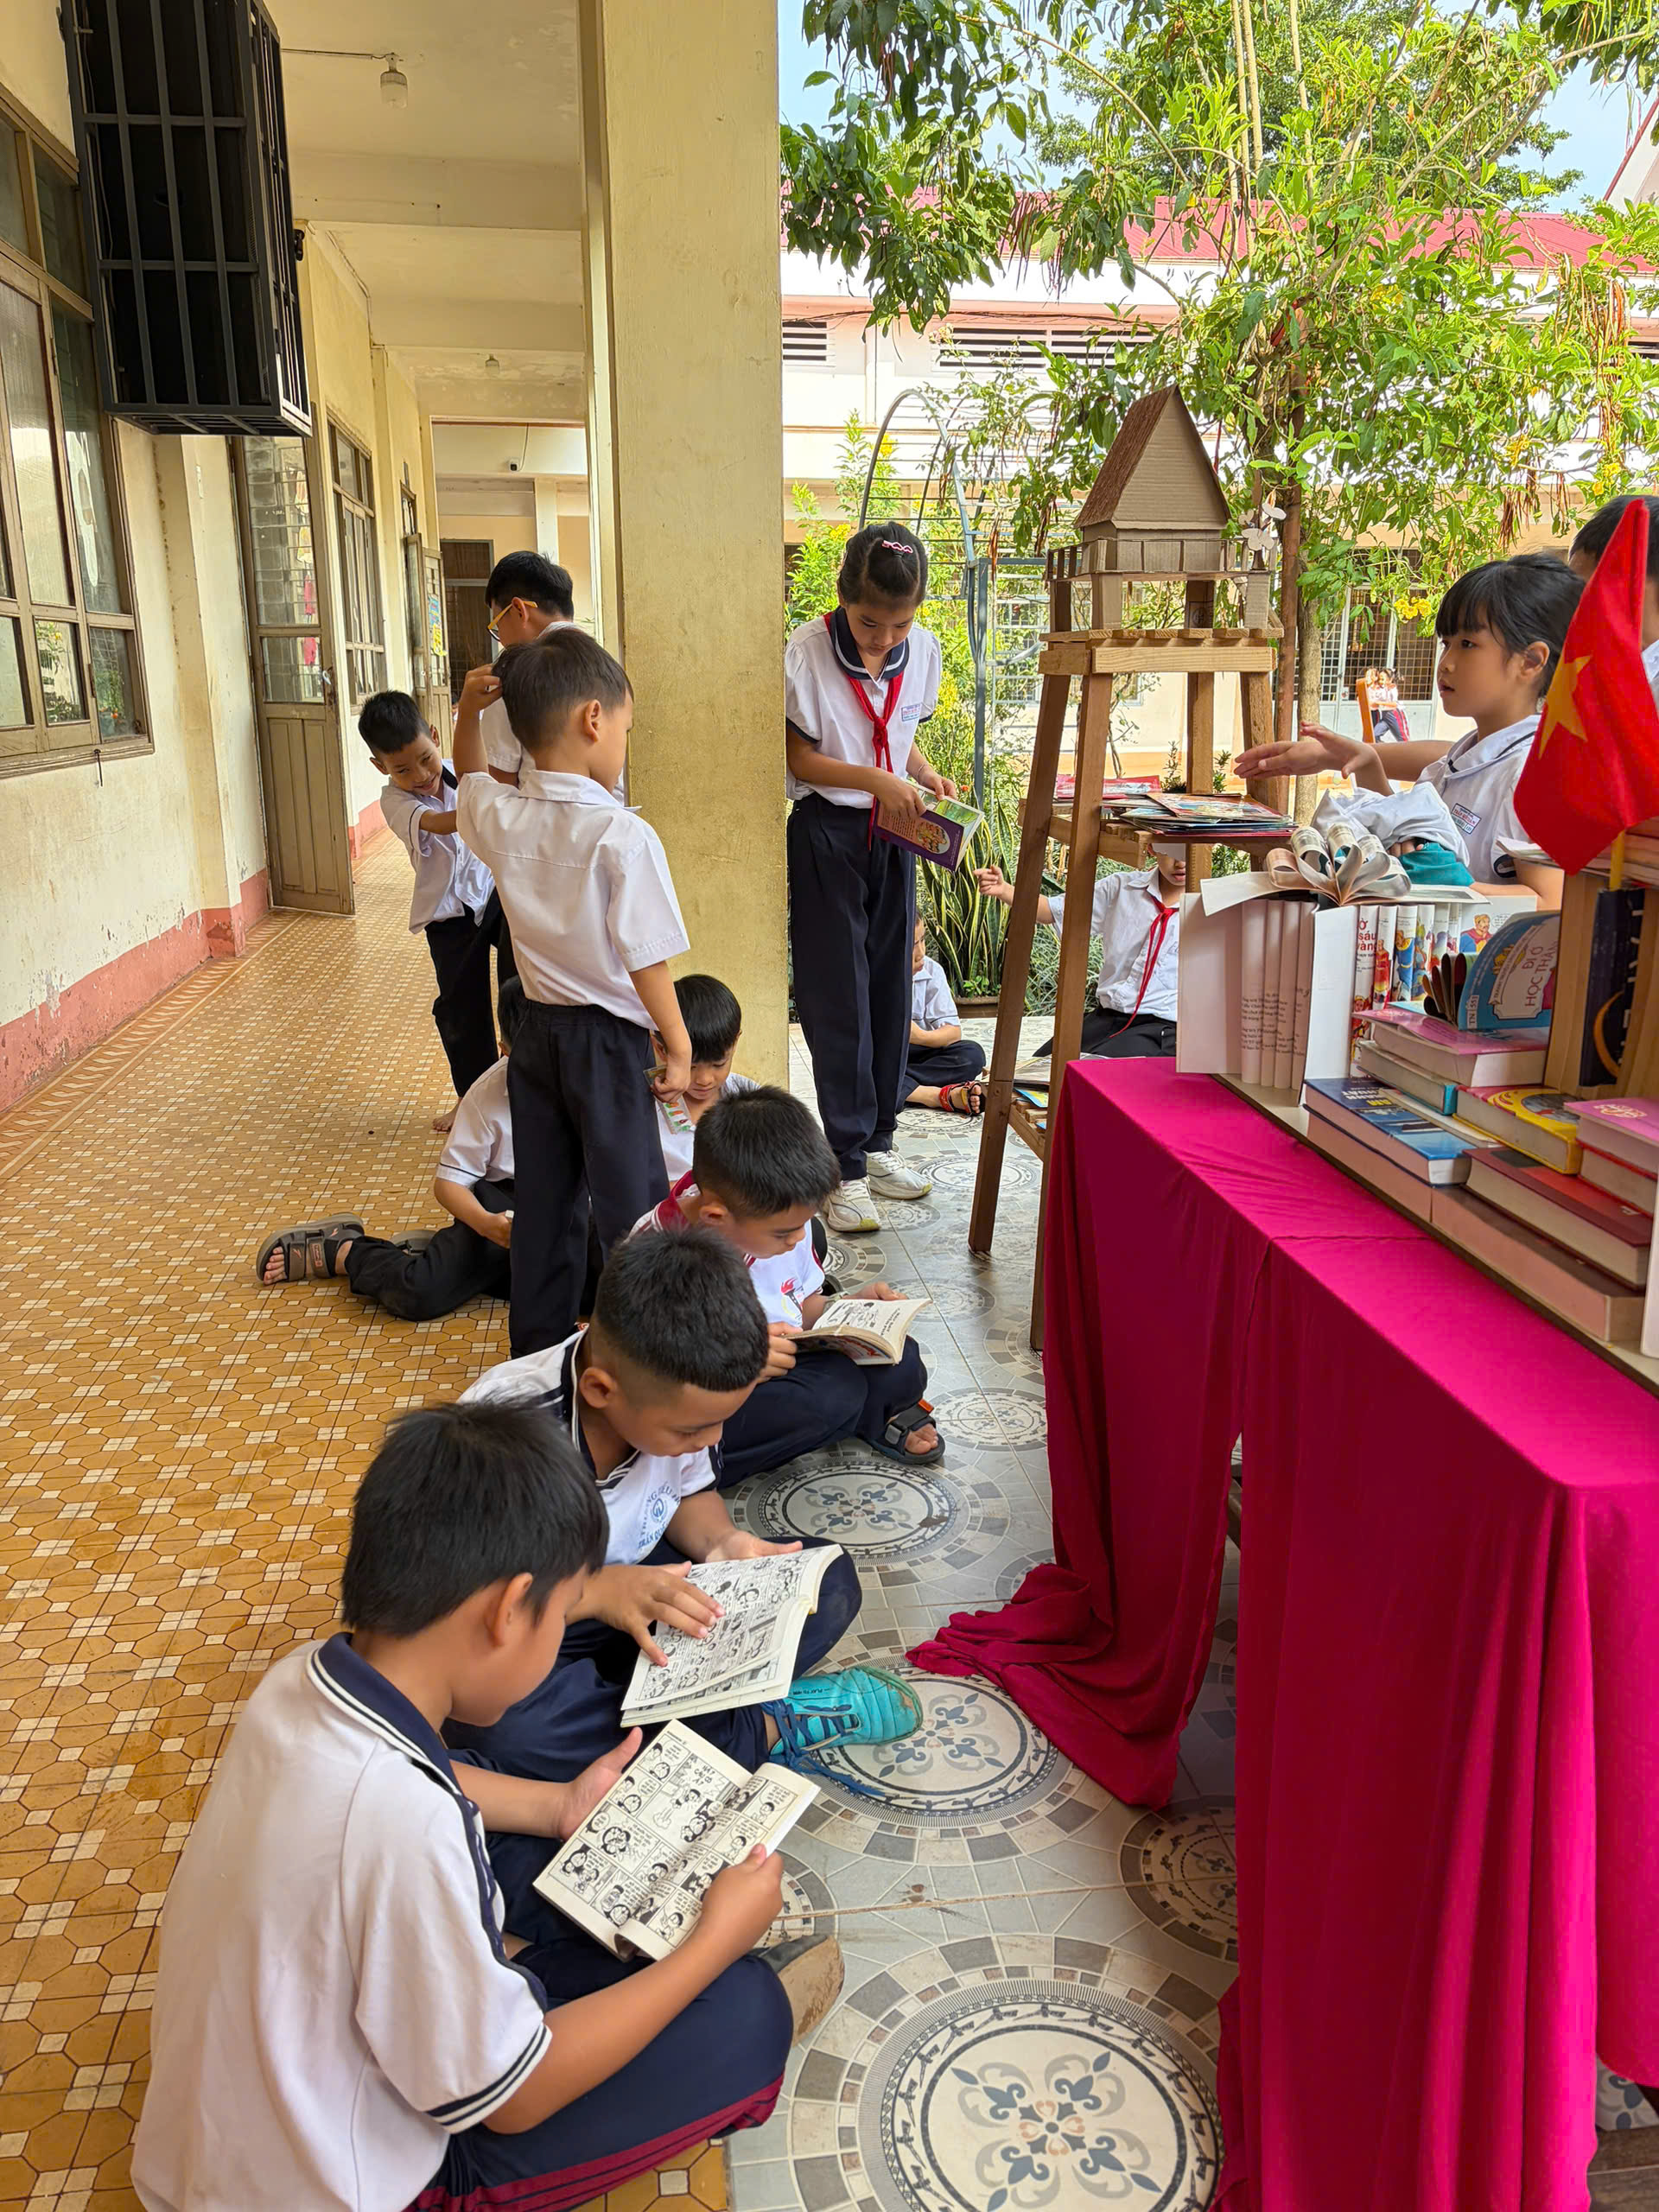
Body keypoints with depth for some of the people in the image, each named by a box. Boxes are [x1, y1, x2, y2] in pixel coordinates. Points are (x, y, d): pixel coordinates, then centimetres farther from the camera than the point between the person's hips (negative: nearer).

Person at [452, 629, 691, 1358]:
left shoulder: (500, 817, -3)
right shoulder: (623, 837, -21)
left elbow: (469, 779, 23)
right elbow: (646, 961, -19)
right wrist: (679, 1047, -9)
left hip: (537, 1032, 7)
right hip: (607, 1041, -6)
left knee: (542, 1203, 17)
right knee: (632, 1210, 5)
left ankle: (537, 1350, 29)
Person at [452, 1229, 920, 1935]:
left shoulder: (669, 1400, -15)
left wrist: (719, 1543, -18)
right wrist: (594, 1593, -39)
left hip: (641, 1589, 5)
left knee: (828, 1584, -11)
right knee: (509, 1722, -40)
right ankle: (765, 1729, -20)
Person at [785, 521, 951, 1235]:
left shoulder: (923, 651, 2)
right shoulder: (805, 652, -13)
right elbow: (798, 756, -10)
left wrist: (926, 777, -3)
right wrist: (877, 780, -21)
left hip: (893, 835, 5)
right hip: (826, 835, -5)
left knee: (889, 989, 10)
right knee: (837, 999, -4)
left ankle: (876, 1143, 23)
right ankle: (847, 1168, 3)